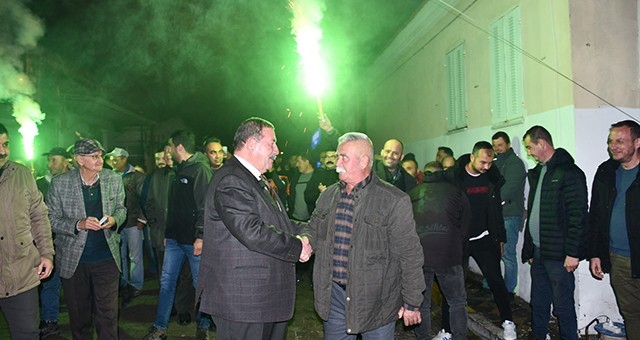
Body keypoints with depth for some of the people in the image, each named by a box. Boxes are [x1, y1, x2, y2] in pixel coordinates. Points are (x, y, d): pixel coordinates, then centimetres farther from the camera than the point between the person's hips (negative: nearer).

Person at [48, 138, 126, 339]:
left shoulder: (114, 180, -1)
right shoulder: (60, 183, -7)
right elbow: (52, 219, -3)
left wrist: (114, 220, -12)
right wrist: (79, 225, -20)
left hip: (107, 258, 1)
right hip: (73, 260, 0)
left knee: (107, 315, 4)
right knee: (78, 315, 15)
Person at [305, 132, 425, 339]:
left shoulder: (394, 201, -12)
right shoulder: (327, 196, 6)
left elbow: (410, 256, -10)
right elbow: (313, 231, 19)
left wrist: (412, 303, -7)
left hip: (375, 301, -4)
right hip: (334, 297, 5)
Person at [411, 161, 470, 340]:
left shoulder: (412, 194, 12)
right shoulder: (456, 192, 10)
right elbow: (465, 226, 14)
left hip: (418, 255, 1)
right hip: (448, 255, -1)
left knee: (421, 304, 15)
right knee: (457, 303, 14)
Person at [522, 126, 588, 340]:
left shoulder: (568, 172, -11)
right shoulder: (537, 173, 15)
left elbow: (578, 215, -15)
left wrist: (573, 252, -17)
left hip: (558, 255, -8)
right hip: (538, 251, 8)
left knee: (563, 306, 3)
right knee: (538, 302, 17)